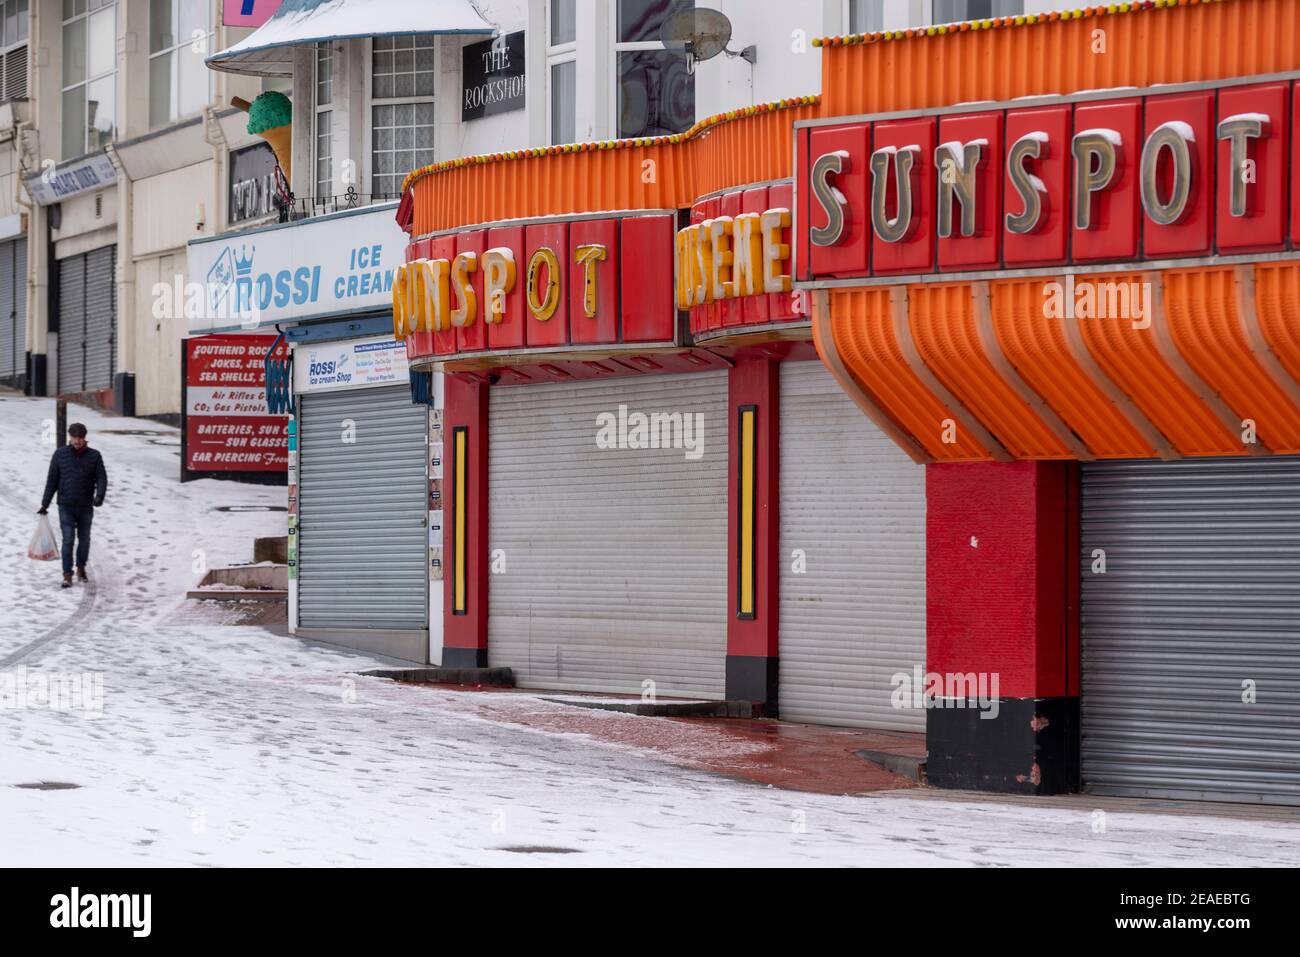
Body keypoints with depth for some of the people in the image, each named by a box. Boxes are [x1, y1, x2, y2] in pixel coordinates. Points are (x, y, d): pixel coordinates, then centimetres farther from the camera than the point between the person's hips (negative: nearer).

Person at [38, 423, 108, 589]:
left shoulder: (94, 456, 1)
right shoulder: (60, 454, 0)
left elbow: (101, 478, -4)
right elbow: (52, 480, 3)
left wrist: (99, 496, -24)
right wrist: (45, 504, 3)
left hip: (86, 506, 1)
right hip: (66, 506, -1)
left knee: (84, 539, 13)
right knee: (68, 539, -9)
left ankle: (81, 568, 32)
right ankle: (67, 575, -8)